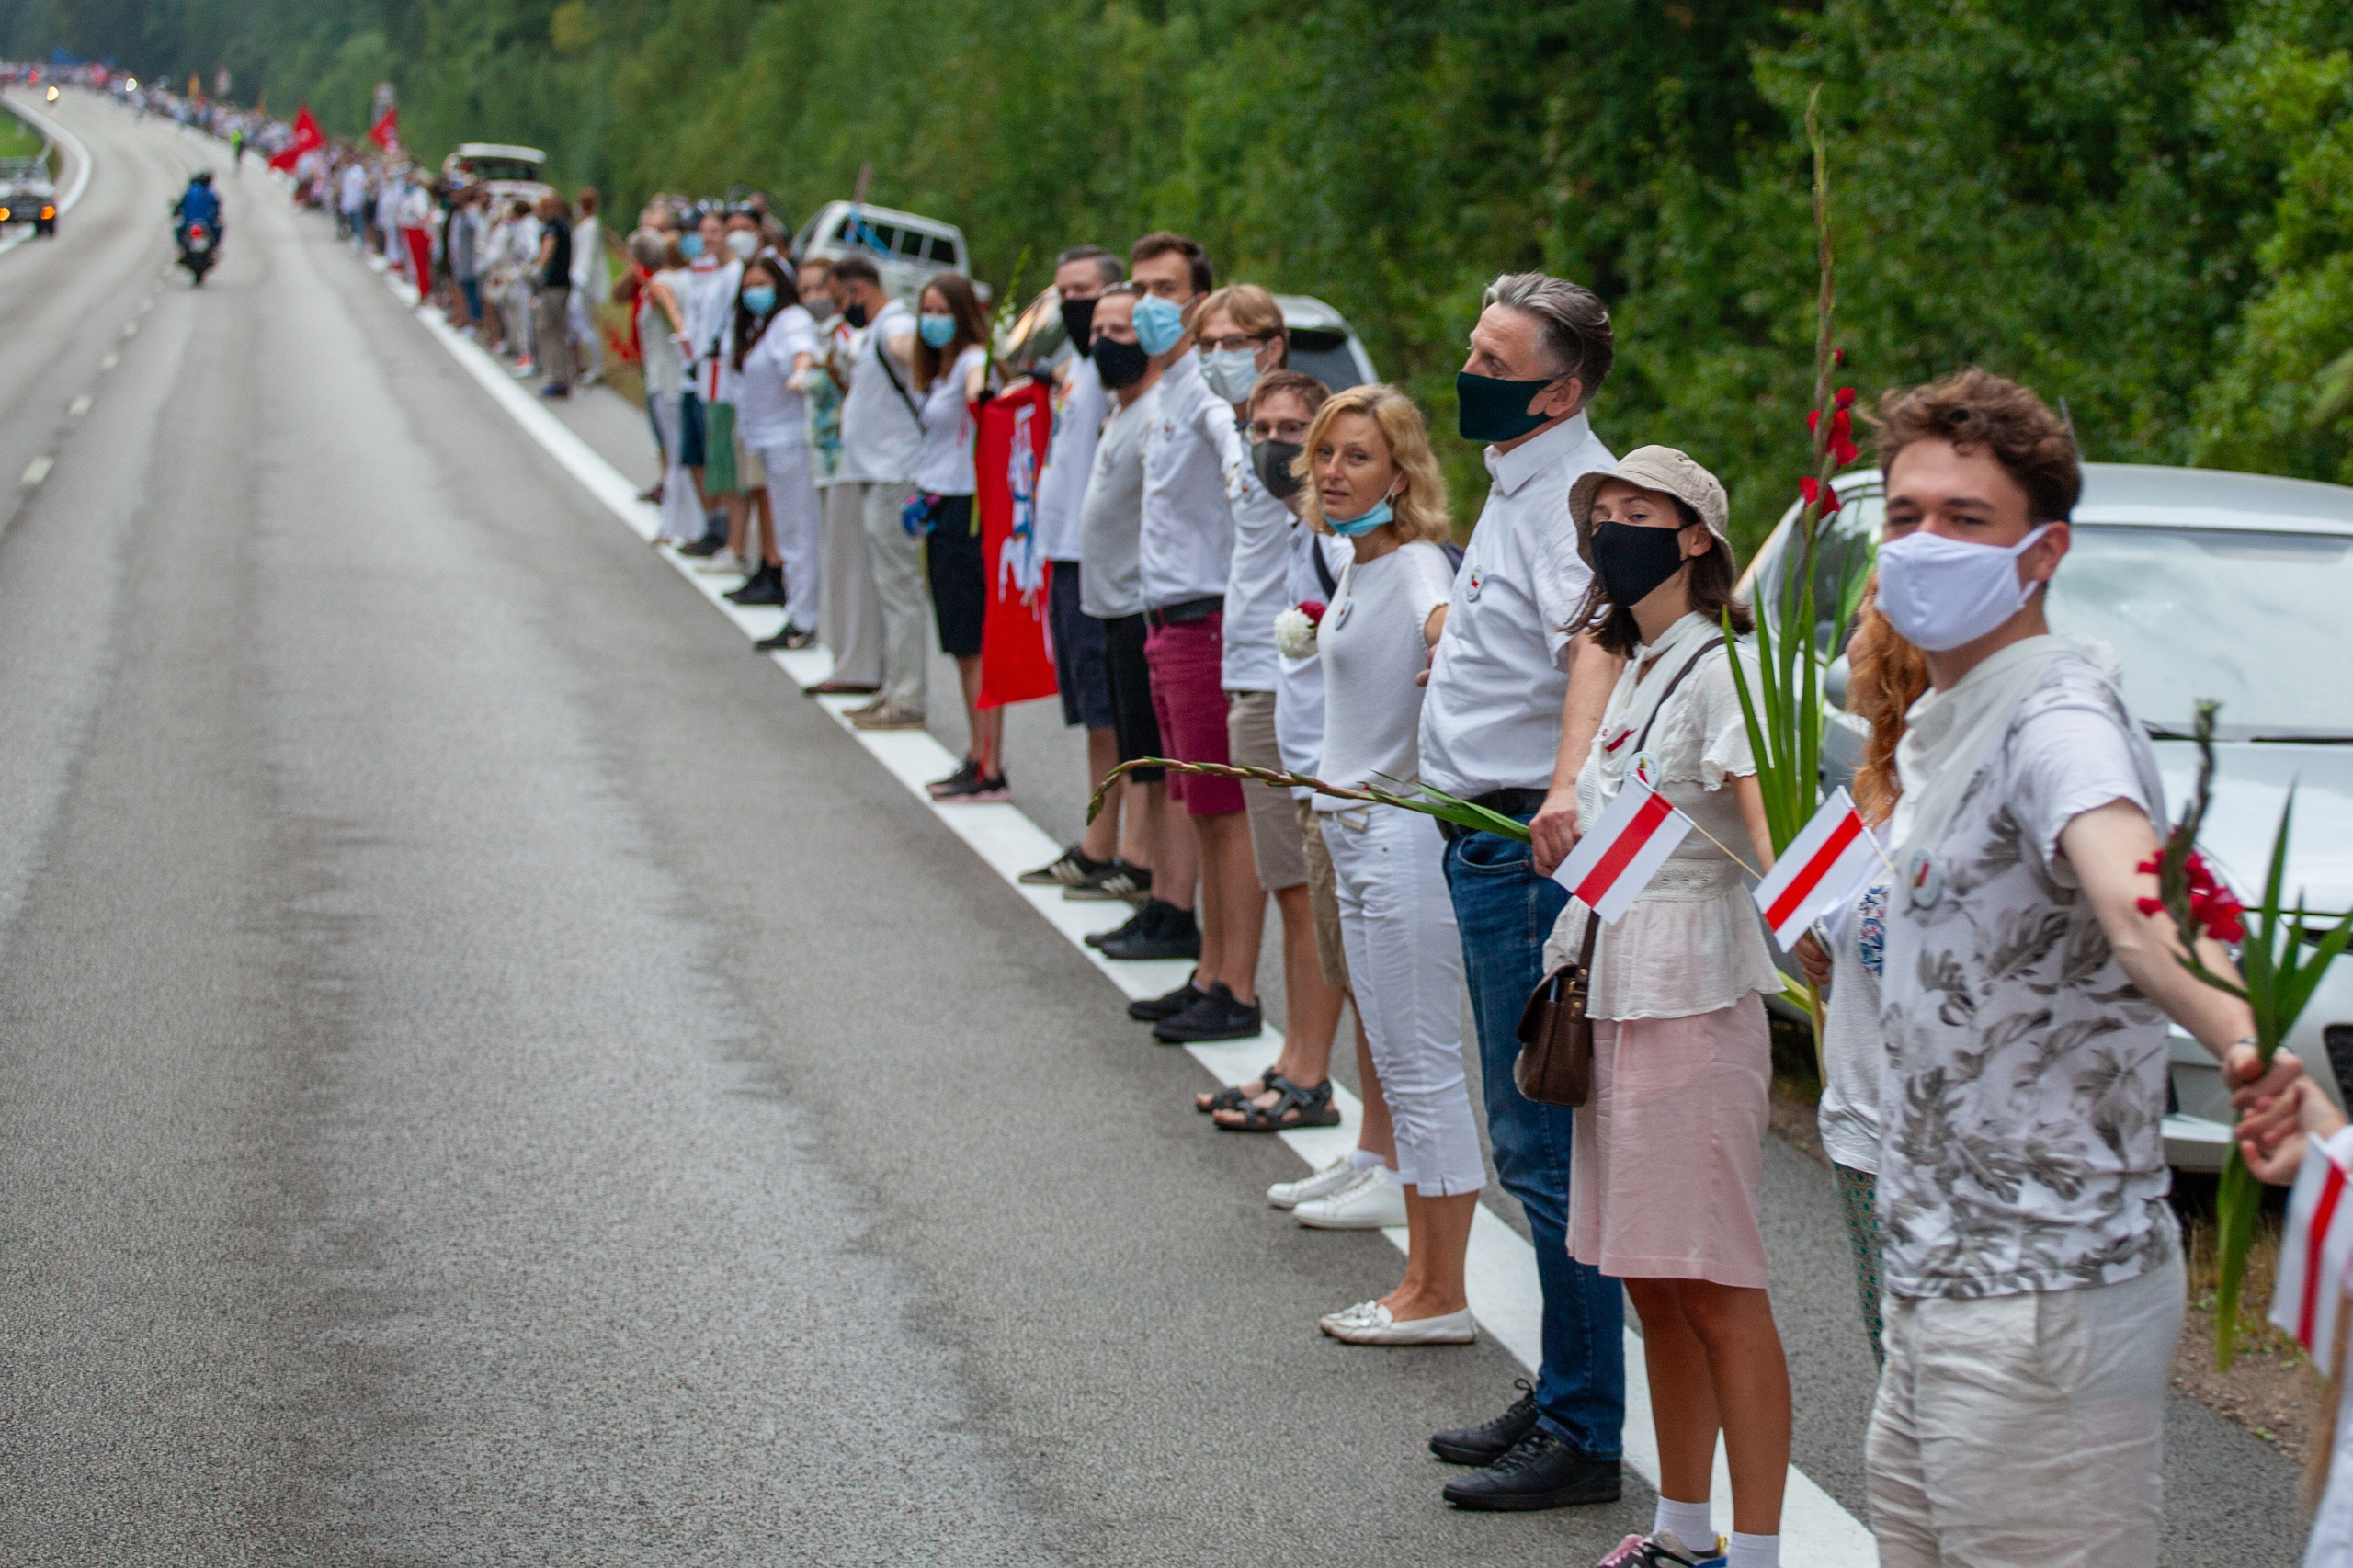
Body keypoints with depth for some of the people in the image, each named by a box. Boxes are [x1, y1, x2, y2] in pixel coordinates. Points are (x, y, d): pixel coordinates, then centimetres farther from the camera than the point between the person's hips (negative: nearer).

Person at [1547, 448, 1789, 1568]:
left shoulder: (1718, 667, -10)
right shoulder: (1632, 669, 17)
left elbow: (1759, 806, -26)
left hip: (1693, 993, -9)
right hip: (1613, 990, 9)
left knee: (1714, 1286, -7)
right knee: (1650, 1282, 13)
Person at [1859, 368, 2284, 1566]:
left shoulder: (2058, 717, -17)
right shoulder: (1940, 727, 13)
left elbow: (2134, 902, -39)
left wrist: (2241, 1041, -57)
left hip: (2043, 1299, -10)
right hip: (1941, 1285, 10)